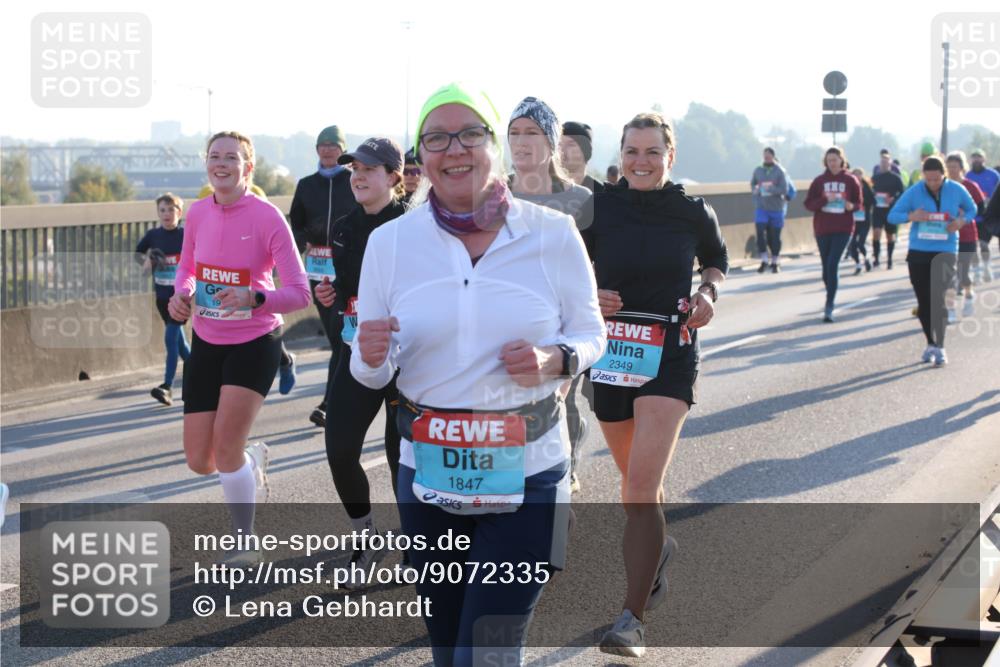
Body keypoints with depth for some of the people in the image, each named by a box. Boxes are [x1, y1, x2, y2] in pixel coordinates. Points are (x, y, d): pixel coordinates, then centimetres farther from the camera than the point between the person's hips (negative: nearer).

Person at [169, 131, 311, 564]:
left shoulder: (267, 218, -16)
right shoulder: (198, 213, -2)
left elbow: (299, 293, -18)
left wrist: (255, 297, -35)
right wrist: (181, 295, -6)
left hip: (255, 344, -5)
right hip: (207, 344, 5)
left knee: (226, 445, -14)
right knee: (200, 461, 4)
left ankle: (245, 541, 8)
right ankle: (252, 459, 41)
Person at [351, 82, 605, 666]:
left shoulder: (553, 234, -5)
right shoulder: (390, 242, 0)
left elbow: (591, 334, 5)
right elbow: (370, 372, 6)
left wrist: (553, 360, -16)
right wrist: (372, 356, -18)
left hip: (526, 476, -3)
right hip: (430, 475, 3)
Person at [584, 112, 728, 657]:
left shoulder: (693, 213, 0)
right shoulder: (598, 208, -1)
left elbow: (716, 260, 19)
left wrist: (708, 291, -2)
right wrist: (585, 297, -12)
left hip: (671, 354, -2)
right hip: (610, 350, 3)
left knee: (642, 487, -16)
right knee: (633, 478, 18)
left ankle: (633, 617, -12)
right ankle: (657, 545, 52)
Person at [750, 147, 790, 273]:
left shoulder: (780, 171, -6)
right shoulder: (758, 170, 4)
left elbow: (784, 189, -12)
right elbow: (752, 184, 16)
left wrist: (767, 188, -19)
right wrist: (757, 189, -5)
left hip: (776, 208, -2)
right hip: (761, 207, 2)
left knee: (774, 236, 5)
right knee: (760, 233, -12)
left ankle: (775, 262, 18)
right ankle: (764, 260, -2)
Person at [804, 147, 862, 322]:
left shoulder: (850, 180, 1)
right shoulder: (819, 181, 4)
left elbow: (859, 203, 8)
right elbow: (808, 203, 1)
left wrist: (852, 206, -15)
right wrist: (825, 199, -15)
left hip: (843, 229, -3)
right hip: (822, 229, 3)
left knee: (832, 265, -15)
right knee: (826, 267, 9)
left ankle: (829, 307, -16)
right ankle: (831, 300, 30)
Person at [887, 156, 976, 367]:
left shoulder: (956, 190, -3)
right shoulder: (914, 192, -5)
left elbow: (972, 209, 13)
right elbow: (892, 215, -3)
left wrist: (962, 221, -9)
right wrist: (911, 216, -22)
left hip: (945, 251, -1)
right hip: (918, 252, 1)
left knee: (938, 299, -13)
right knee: (923, 302, 7)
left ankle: (939, 347, -8)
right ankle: (931, 343, 24)